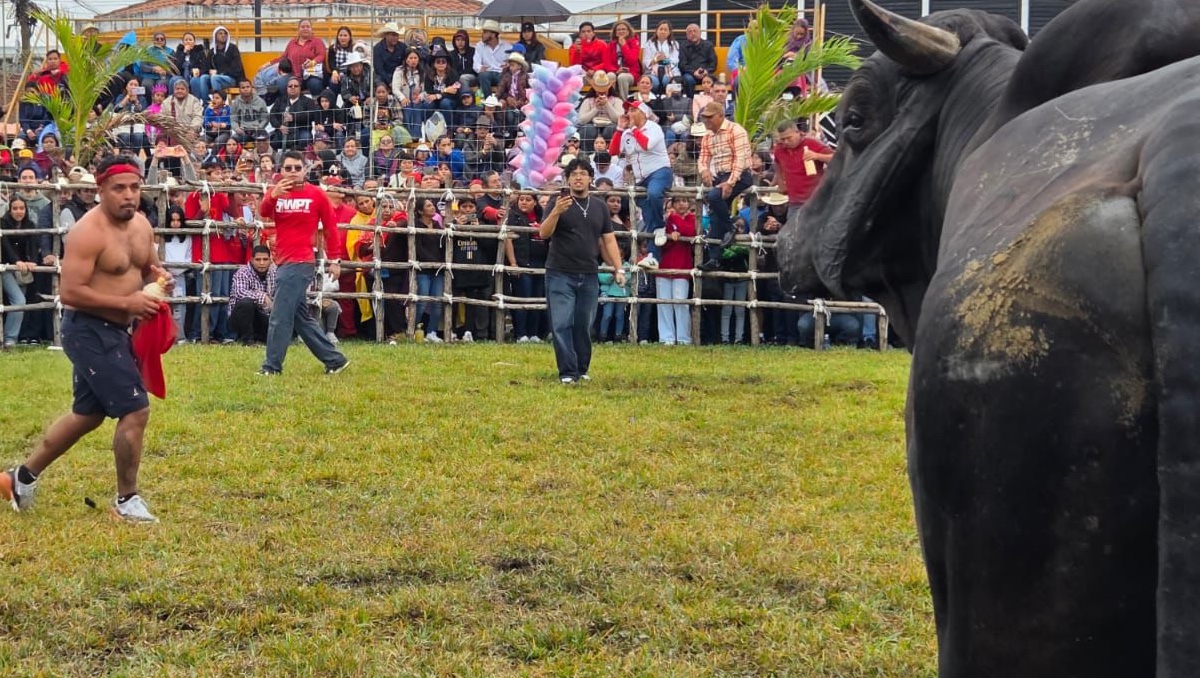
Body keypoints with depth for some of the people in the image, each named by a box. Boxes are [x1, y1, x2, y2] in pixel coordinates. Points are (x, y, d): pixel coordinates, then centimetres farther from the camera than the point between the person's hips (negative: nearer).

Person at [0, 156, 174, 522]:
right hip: (89, 331, -10)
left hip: (113, 331, 10)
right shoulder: (89, 232, -20)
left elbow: (149, 268, 23)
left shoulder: (141, 225, 6)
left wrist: (161, 279, -1)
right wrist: (127, 303, -25)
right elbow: (70, 292, -25)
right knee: (135, 410, -11)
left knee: (88, 414, 21)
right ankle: (126, 500, 5)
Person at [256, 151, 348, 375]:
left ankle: (272, 366, -3)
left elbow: (330, 226, 3)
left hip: (300, 263, -6)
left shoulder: (316, 194, -3)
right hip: (284, 263, 6)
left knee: (280, 316, -9)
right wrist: (273, 196, -34)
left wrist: (334, 259, 1)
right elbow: (264, 212, -13)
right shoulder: (276, 192, 7)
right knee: (301, 318, 12)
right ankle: (334, 360, 19)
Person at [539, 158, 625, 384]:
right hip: (560, 275, -3)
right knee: (562, 324, -8)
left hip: (589, 276, 3)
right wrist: (556, 212, -26)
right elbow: (544, 233, -9)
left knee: (584, 326, 7)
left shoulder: (600, 207, 12)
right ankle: (568, 372, -6)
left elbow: (608, 240, 14)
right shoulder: (559, 203, 1)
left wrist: (618, 268, 5)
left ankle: (582, 369, 18)